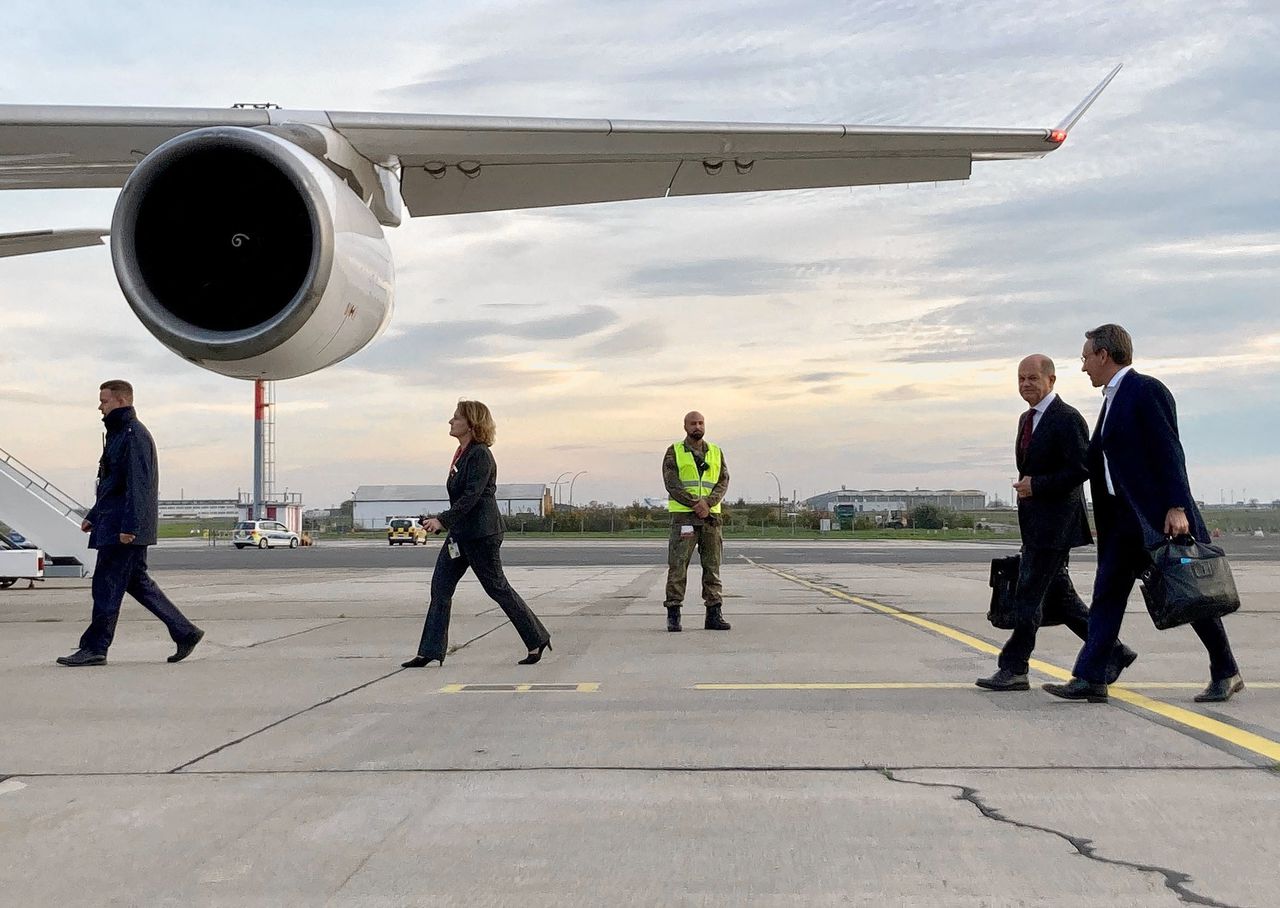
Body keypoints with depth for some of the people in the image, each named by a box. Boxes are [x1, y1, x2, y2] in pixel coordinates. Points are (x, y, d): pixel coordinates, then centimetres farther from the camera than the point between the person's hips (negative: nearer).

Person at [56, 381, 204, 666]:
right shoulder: (118, 433, 20)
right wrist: (93, 515, 26)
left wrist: (129, 526, -24)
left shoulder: (134, 435, -13)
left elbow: (138, 485, -20)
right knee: (136, 581, 11)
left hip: (124, 527, -10)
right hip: (112, 522, 10)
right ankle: (185, 632, 12)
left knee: (107, 584, -5)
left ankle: (95, 648, 2)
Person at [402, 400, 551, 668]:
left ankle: (537, 640, 13)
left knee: (497, 588, 0)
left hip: (480, 533, -10)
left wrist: (442, 520, -29)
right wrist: (442, 521, 21)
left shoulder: (480, 455, -16)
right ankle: (430, 652, 7)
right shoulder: (462, 453, 12)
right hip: (460, 532, 10)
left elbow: (471, 496, -24)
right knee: (440, 587, 4)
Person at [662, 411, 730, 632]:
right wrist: (695, 504, -15)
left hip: (711, 515, 3)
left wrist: (707, 504, -14)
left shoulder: (716, 453, 13)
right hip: (683, 516, -3)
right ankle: (673, 615, -2)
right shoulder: (674, 452, 4)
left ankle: (714, 614, 8)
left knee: (712, 566, 4)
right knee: (678, 565, -6)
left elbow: (723, 482, 2)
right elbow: (672, 484, -7)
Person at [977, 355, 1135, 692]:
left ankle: (1013, 669, 0)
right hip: (1035, 523, 9)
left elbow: (1081, 469, -18)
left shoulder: (1068, 419, -12)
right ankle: (1113, 653, 23)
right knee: (1057, 597, 12)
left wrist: (1036, 485, -18)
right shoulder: (1027, 419, 17)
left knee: (1029, 595, -7)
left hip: (1055, 522, -9)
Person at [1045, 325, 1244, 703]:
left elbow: (1169, 452, -17)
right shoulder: (1113, 398, 17)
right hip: (1126, 516, 9)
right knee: (1107, 592, 3)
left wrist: (1177, 508, -23)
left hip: (1161, 513, -9)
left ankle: (1226, 674, 17)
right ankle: (1090, 679, 2)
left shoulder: (1147, 390, -10)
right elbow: (1097, 458, 21)